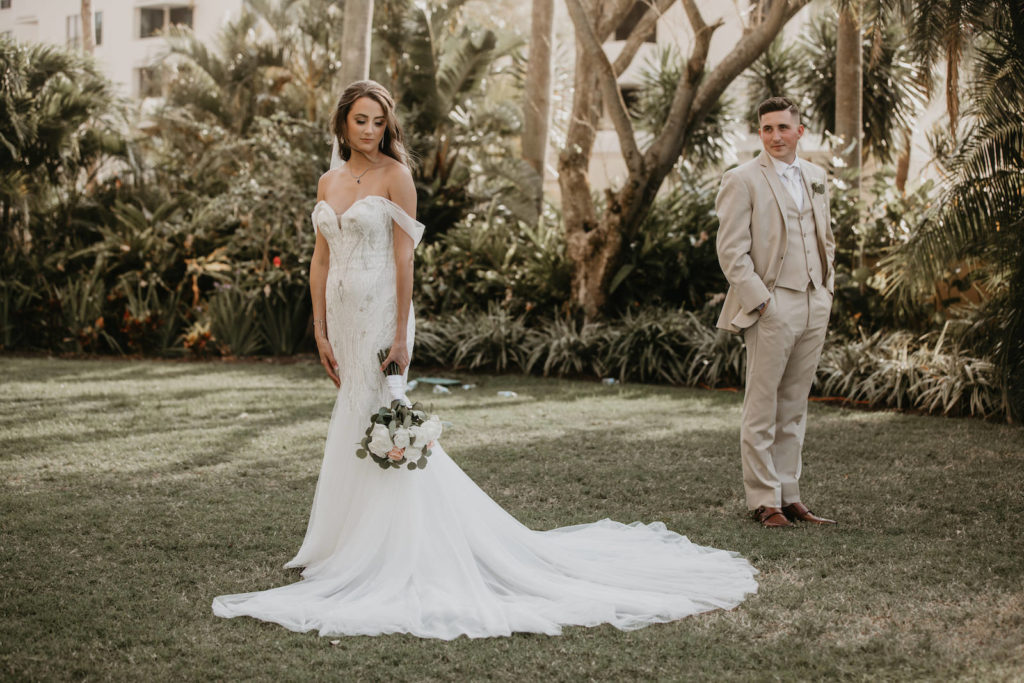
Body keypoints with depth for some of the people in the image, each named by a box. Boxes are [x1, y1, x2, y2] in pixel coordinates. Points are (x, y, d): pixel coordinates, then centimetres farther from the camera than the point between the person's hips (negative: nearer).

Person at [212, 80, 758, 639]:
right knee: (355, 422, 10)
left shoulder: (395, 176, -6)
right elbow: (321, 262, 12)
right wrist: (321, 332, 7)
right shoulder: (328, 183, 12)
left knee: (374, 423, -5)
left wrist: (400, 335, -16)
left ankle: (384, 553, 5)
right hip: (342, 317, 6)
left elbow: (404, 257, -11)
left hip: (380, 313, -6)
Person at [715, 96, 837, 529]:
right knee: (761, 411, -1)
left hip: (814, 308, 6)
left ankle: (789, 496, 17)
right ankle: (764, 501, 5)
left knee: (794, 409, 11)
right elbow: (731, 251, -10)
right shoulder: (742, 181, -6)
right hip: (771, 309, -6)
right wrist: (760, 300, -14)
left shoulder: (816, 177, 14)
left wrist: (826, 288, 14)